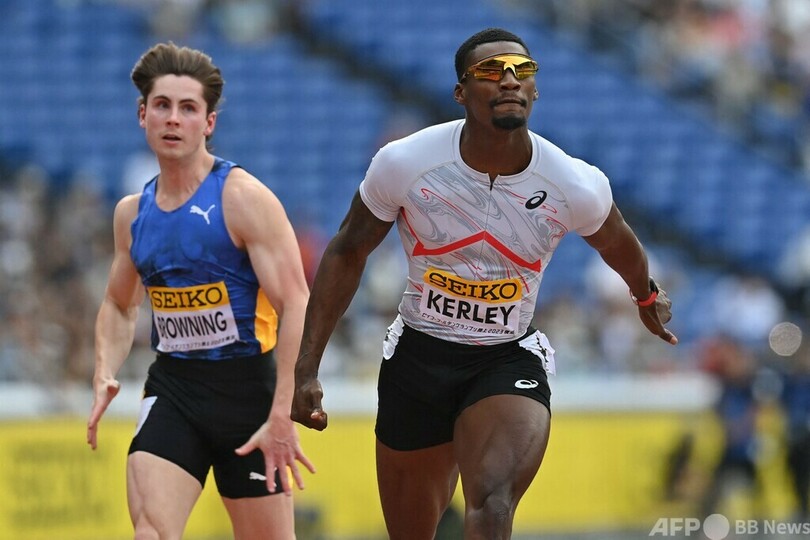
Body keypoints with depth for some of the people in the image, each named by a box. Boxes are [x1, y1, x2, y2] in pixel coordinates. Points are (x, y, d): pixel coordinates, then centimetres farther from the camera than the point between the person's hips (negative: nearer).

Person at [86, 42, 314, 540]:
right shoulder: (132, 212, 8)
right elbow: (119, 306, 24)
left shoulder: (244, 198, -11)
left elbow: (297, 306, -16)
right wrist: (105, 375, 4)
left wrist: (282, 417, -22)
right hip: (171, 387, 4)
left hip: (247, 385, -4)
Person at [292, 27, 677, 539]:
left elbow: (617, 243, 10)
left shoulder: (578, 186, -15)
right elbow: (348, 253, -1)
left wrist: (647, 296, 31)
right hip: (419, 357, 1)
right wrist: (307, 367, -3)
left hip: (510, 362, -1)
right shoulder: (405, 164, -16)